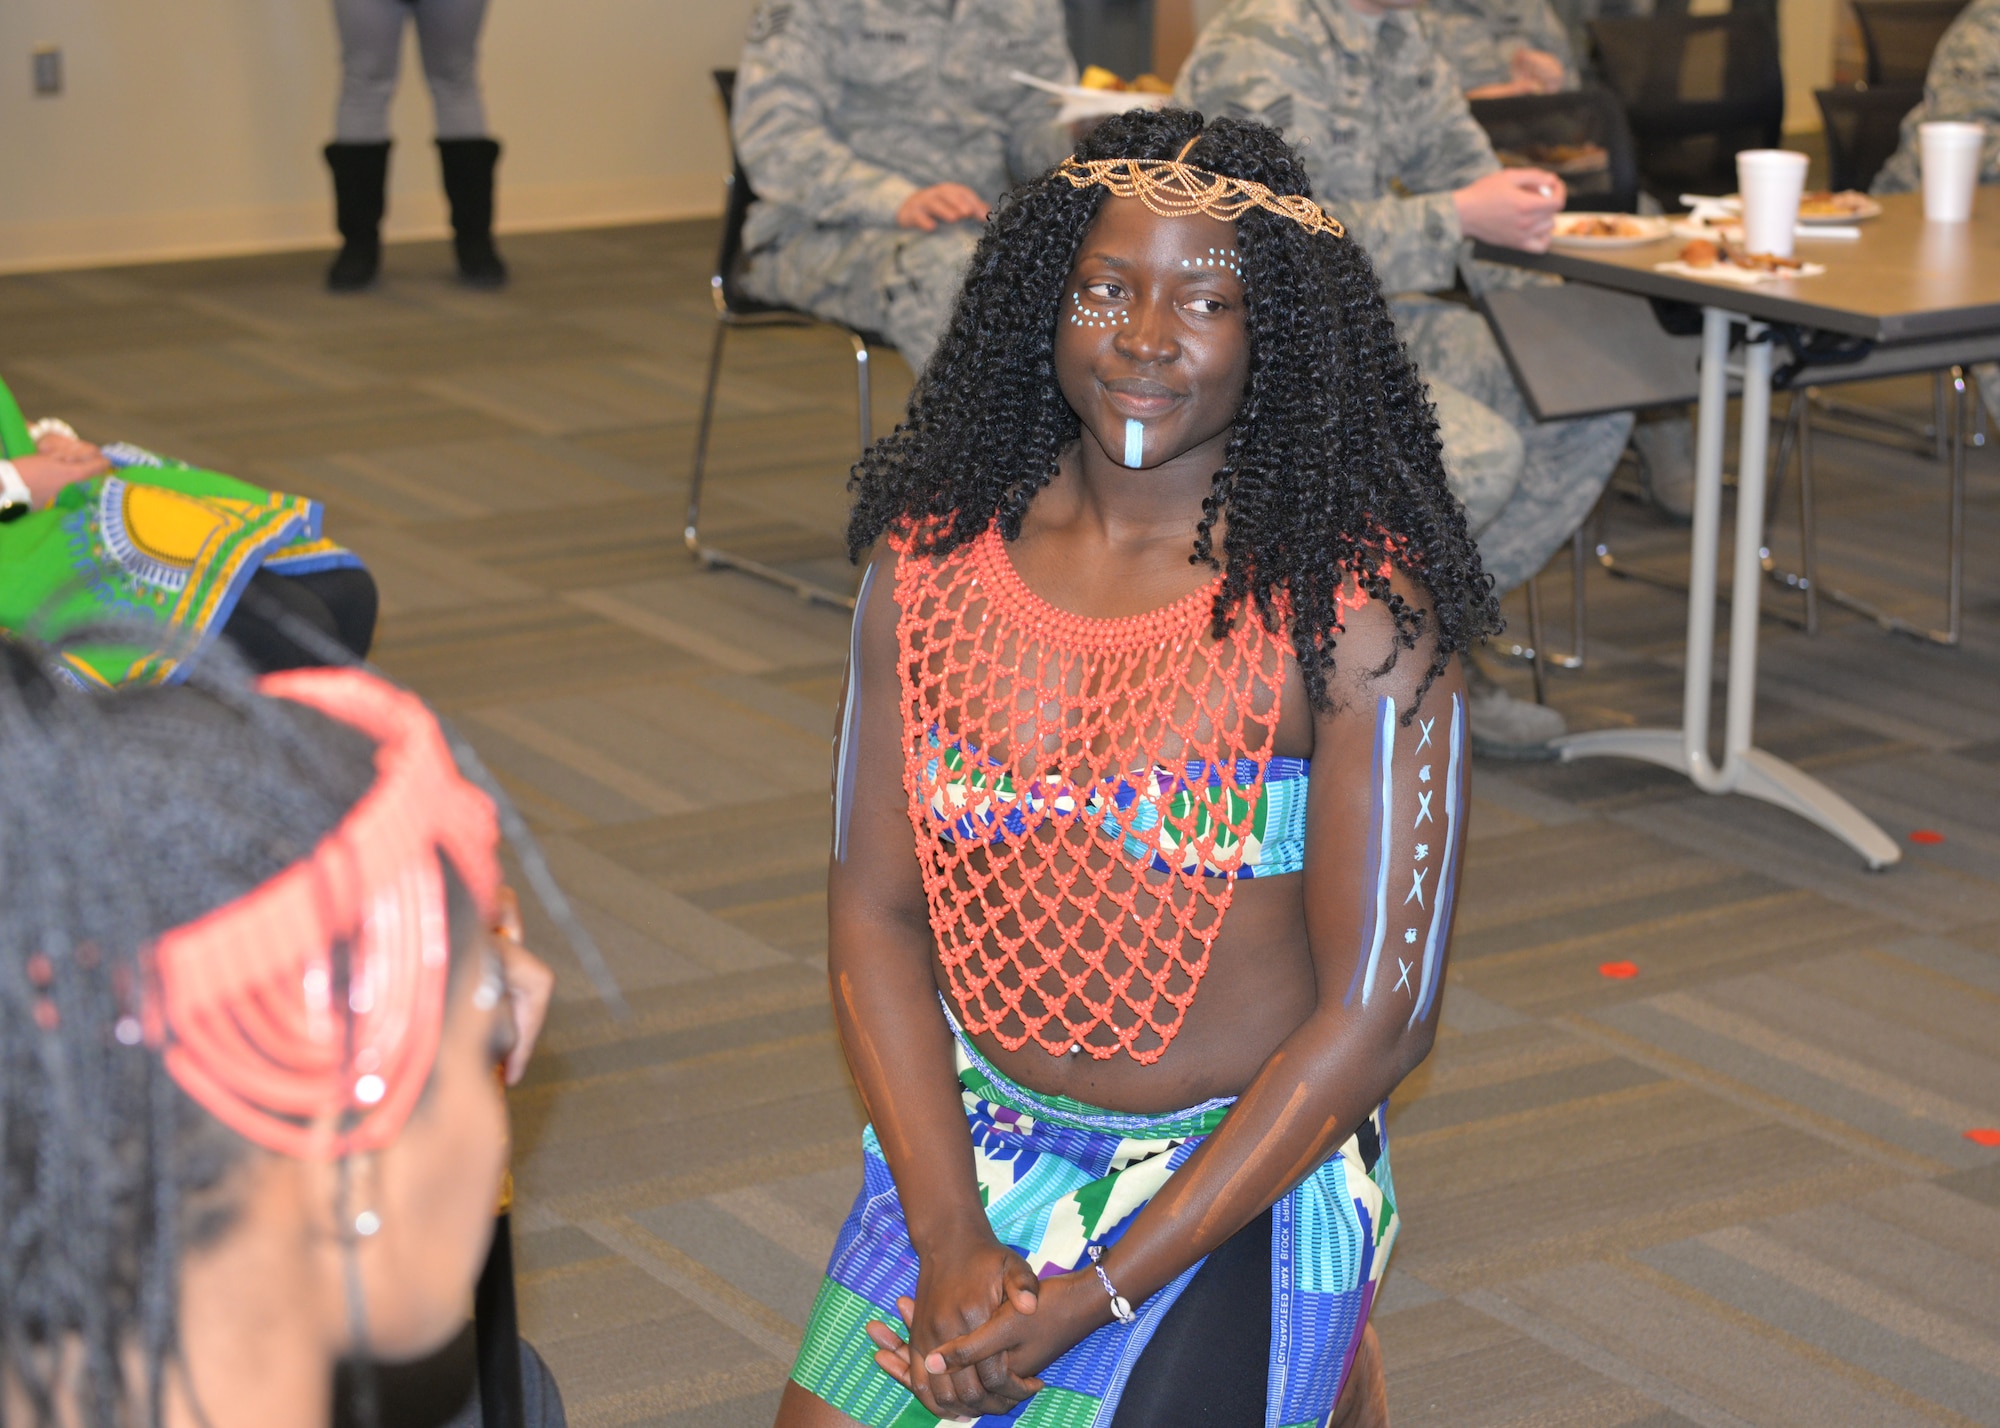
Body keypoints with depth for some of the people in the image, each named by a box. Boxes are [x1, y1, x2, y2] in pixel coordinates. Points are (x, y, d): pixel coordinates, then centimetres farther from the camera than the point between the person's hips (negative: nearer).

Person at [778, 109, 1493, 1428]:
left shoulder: (1354, 609, -16)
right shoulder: (935, 560, -4)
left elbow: (1377, 1014, -15)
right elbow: (874, 914, -1)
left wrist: (1087, 1301, -15)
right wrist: (952, 1241, -13)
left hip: (1241, 1170, -4)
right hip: (972, 1135, 4)